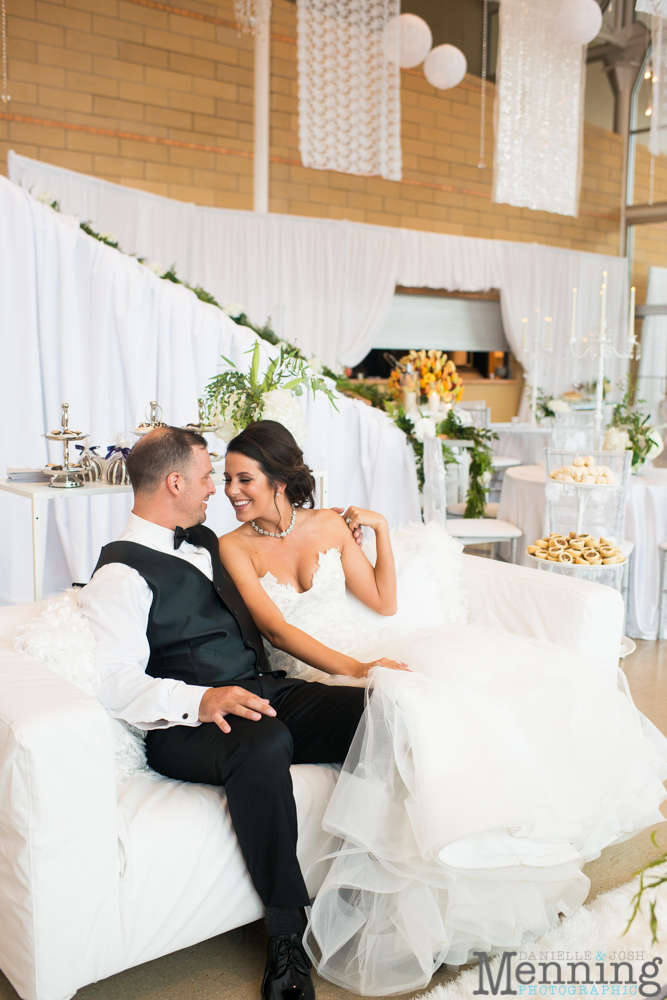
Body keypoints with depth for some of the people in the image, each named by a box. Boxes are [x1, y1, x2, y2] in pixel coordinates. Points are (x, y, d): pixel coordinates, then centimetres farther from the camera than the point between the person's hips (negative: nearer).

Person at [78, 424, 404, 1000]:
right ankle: (287, 935, -22)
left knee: (376, 709, -19)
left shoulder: (205, 542, 21)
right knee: (265, 742, -39)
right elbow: (115, 682, -16)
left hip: (267, 691, 7)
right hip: (185, 727, -7)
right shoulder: (120, 574, -4)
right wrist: (200, 701, -30)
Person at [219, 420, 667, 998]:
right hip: (316, 671, -4)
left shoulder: (330, 524, 9)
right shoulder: (234, 547, -1)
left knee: (508, 674, -15)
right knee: (406, 707, -35)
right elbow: (276, 628, -13)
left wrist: (381, 529, -1)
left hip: (376, 646, 4)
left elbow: (384, 603, 8)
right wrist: (355, 668, -24)